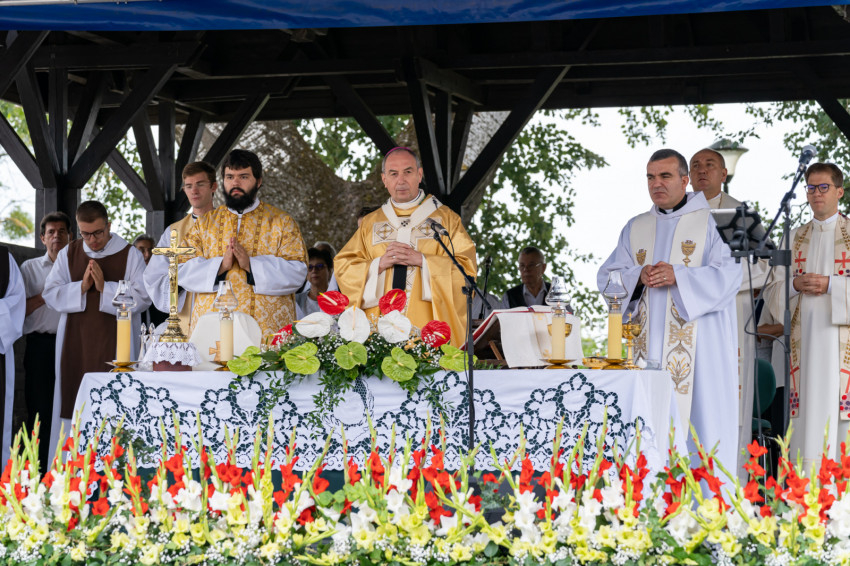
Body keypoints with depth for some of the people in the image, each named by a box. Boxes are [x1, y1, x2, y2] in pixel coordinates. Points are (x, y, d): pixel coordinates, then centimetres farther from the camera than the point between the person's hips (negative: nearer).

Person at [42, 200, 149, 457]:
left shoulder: (130, 255, 2)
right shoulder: (68, 254, 10)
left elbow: (142, 297, -6)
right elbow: (50, 294, 5)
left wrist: (104, 287, -14)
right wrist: (82, 287, -10)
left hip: (114, 344, -2)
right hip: (76, 345, 2)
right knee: (74, 404, 1)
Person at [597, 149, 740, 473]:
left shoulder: (711, 223, 5)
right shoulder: (635, 228, 18)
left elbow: (728, 275, -6)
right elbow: (607, 278, 12)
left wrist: (678, 276, -19)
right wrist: (638, 276, -9)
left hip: (697, 346, -4)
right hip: (648, 344, 4)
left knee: (697, 415, -9)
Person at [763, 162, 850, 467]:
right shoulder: (795, 237, 17)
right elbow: (774, 289, 13)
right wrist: (796, 284, -6)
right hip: (804, 335, 3)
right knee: (807, 406, -1)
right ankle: (805, 473, 0)